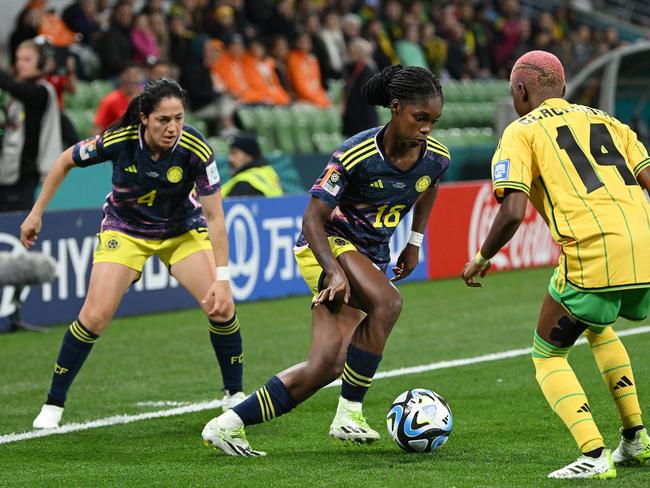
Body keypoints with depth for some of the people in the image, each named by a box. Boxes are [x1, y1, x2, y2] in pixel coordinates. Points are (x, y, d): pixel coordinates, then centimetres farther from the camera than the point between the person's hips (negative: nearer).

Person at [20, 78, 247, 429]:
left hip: (183, 229, 1)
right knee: (94, 317, -15)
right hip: (125, 229, -1)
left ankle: (234, 394, 9)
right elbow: (65, 161, -7)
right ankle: (53, 404, 2)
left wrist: (221, 279, -31)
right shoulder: (118, 141, -27)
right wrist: (36, 213, -4)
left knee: (222, 307, -15)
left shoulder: (195, 150, -28)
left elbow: (214, 216, -24)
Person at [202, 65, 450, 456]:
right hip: (328, 245, -6)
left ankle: (231, 423, 2)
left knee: (326, 367, -7)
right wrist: (334, 272, -31)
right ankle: (349, 414, -23)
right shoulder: (356, 155, -23)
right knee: (387, 302, -35)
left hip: (371, 258, 6)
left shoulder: (436, 157, -7)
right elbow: (313, 217, -20)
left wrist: (415, 242, 16)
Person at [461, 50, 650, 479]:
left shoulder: (522, 132, 7)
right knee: (599, 327, 34)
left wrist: (481, 259, 10)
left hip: (592, 258, -6)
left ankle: (594, 454, -6)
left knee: (548, 356, 13)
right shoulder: (606, 121, 23)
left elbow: (513, 212, -5)